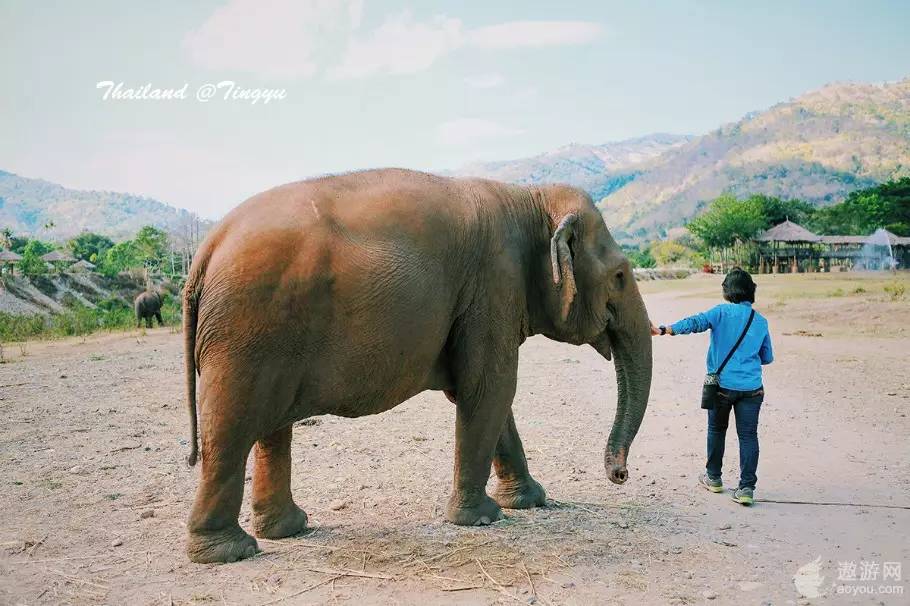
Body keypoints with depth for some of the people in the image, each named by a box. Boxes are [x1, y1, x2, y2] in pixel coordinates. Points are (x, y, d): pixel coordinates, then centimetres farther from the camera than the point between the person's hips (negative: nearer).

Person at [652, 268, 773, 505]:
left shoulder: (722, 312, -4)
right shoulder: (761, 321, 8)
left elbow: (696, 322, -22)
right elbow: (767, 358, 17)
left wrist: (665, 330, -32)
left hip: (723, 385, -1)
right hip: (751, 388, 2)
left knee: (716, 430, 17)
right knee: (748, 436, 3)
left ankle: (714, 478, 29)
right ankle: (746, 487, -3)